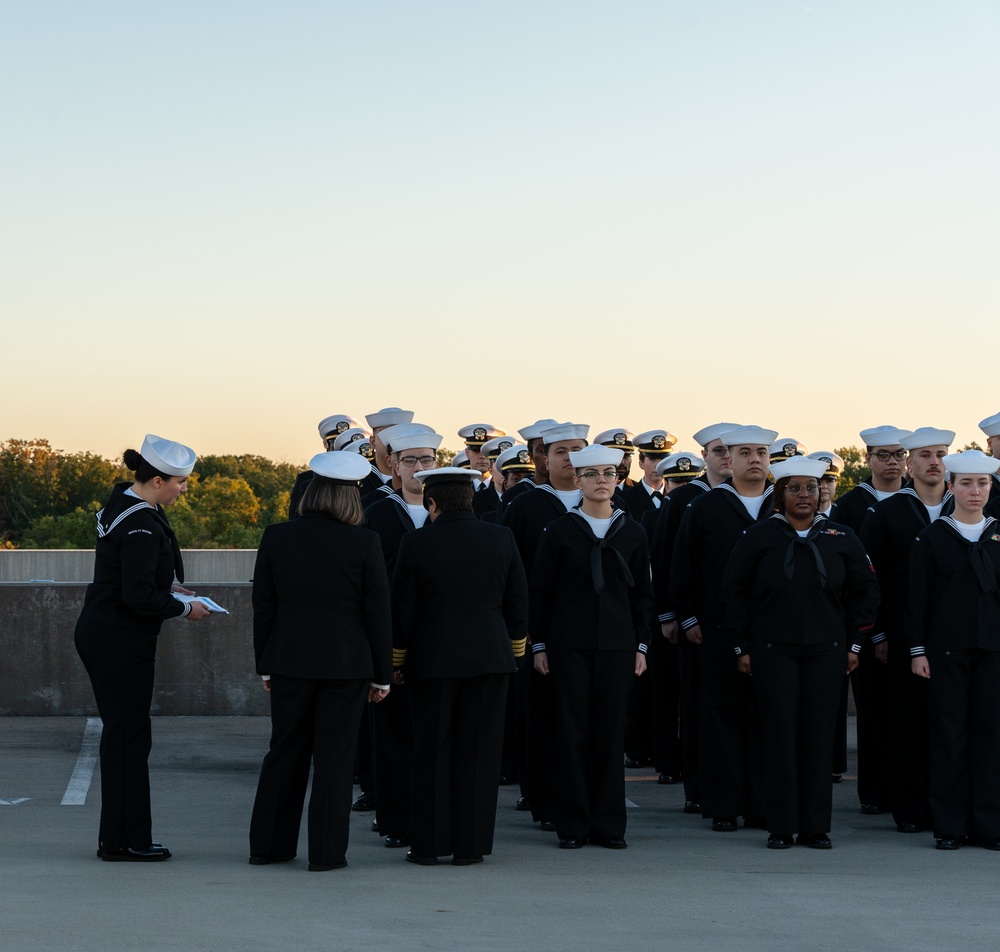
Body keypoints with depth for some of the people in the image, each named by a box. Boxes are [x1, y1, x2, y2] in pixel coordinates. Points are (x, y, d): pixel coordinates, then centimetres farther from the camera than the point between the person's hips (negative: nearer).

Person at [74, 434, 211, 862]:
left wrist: (168, 588, 13)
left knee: (122, 734, 14)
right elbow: (139, 597, -23)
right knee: (128, 736, -2)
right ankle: (124, 840, 5)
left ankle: (119, 837, 20)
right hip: (120, 644, -10)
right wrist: (184, 608, -9)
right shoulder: (141, 526, -22)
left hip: (99, 634, 10)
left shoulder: (122, 502, 9)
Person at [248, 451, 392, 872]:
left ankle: (268, 845, 18)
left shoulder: (276, 537, -1)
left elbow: (263, 607, 4)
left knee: (284, 751, 13)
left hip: (289, 662, 3)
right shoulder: (364, 543, -8)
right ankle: (326, 852, 4)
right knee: (335, 756, 3)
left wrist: (264, 665, 13)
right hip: (345, 663, -3)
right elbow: (377, 613, -5)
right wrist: (382, 674, 3)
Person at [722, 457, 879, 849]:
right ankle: (781, 827, 3)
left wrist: (854, 642, 7)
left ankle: (816, 827, 8)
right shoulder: (758, 537, 0)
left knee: (820, 734, 1)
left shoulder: (841, 538, 5)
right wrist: (743, 647, 1)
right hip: (772, 650, -1)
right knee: (780, 733, -3)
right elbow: (734, 593, 5)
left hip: (826, 651, 2)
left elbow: (866, 591, 12)